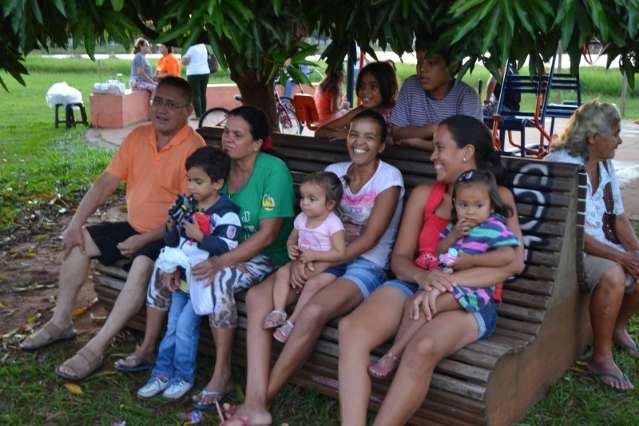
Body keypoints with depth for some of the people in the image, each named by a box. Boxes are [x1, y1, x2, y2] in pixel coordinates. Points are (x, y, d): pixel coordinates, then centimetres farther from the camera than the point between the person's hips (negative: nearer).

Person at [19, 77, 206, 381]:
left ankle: (97, 347, -25)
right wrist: (75, 223, -4)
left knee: (142, 265, -34)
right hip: (134, 227, 8)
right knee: (79, 242, 1)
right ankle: (61, 323, 13)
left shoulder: (193, 148, -18)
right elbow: (106, 183, 4)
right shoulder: (138, 137, 4)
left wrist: (143, 240, -22)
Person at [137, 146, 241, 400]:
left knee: (185, 325, -9)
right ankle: (163, 374, 18)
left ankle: (184, 377, 7)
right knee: (172, 326, 9)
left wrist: (199, 236, -24)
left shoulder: (226, 213, -13)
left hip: (205, 279, -7)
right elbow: (172, 242, 13)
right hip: (182, 276, 7)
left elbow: (228, 247, -22)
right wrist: (171, 226, -6)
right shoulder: (188, 206, 8)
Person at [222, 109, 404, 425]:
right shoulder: (333, 171, 11)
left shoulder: (389, 178, -4)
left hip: (366, 266, -5)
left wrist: (321, 266, -17)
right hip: (324, 259, 6)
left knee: (313, 312, -35)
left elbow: (370, 238, -12)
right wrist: (300, 259, -13)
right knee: (257, 296, -20)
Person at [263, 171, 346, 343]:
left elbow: (340, 253, -20)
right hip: (302, 263, 7)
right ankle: (278, 311, -18)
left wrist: (314, 255, -25)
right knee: (282, 272, -15)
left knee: (313, 284, -32)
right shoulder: (301, 219, 4)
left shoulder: (333, 223, -15)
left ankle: (292, 322, -25)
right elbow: (291, 239, 19)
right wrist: (291, 249, -5)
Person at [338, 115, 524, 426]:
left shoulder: (498, 197, 5)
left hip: (470, 298, -3)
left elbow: (514, 262, -10)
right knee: (351, 328, -27)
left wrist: (448, 282, -20)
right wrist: (423, 276, -17)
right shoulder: (423, 195, 14)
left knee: (422, 348, -37)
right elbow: (399, 259, 8)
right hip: (416, 286, 4)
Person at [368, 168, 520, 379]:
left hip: (472, 287, -8)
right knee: (412, 304, -9)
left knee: (427, 307, -23)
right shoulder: (454, 225, 15)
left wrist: (471, 260, -21)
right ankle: (395, 353, -14)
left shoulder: (494, 227, -8)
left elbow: (509, 255, -22)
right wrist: (453, 236, -6)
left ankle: (392, 355, -19)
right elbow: (438, 252, 14)